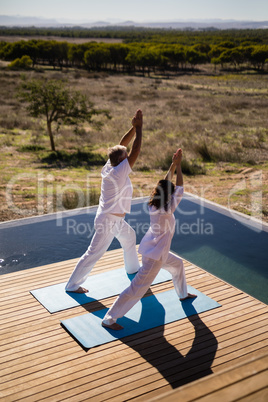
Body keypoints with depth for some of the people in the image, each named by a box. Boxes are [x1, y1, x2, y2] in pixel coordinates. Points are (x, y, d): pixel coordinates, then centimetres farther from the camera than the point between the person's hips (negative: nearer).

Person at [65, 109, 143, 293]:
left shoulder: (109, 167, -4)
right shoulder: (118, 173, -26)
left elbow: (122, 145, 4)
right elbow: (135, 151, -26)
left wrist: (134, 128, -2)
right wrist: (138, 127, -19)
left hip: (116, 219, 10)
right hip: (109, 221, -10)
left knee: (130, 237, 30)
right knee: (94, 253, -2)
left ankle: (132, 268, 51)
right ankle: (73, 284, 8)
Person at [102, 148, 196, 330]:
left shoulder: (154, 205, -2)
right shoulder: (167, 210, -22)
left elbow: (165, 185, 10)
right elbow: (180, 188, -16)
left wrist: (173, 165, 8)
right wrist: (178, 166, -11)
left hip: (153, 250, 10)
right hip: (155, 256, -10)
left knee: (178, 264, 31)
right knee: (138, 289, -5)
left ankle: (183, 294, 52)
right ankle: (109, 319, -2)